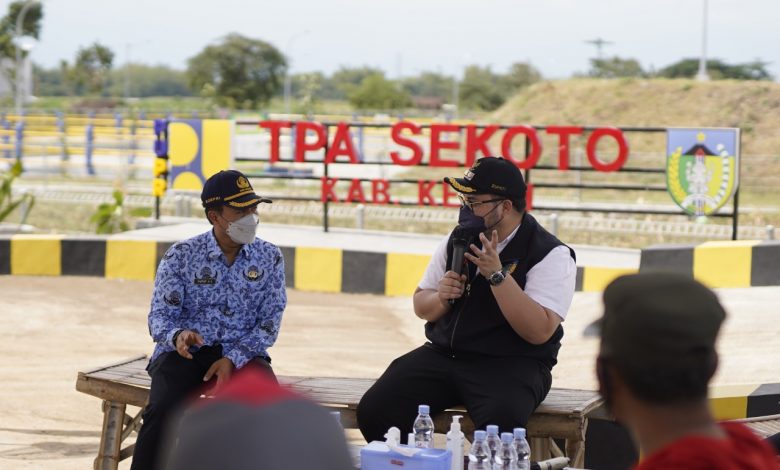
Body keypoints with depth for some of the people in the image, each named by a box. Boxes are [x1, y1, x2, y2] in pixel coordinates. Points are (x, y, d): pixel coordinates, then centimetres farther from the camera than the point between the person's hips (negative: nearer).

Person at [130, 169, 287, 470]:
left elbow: (269, 323, 0)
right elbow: (159, 316, -4)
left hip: (242, 354, 1)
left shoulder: (269, 257, 4)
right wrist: (178, 335, -28)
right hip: (185, 352, -1)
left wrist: (233, 359, -15)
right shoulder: (181, 256, 0)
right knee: (162, 409, -30)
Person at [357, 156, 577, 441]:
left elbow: (540, 331, -19)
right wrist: (441, 298, -5)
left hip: (511, 364, -5)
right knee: (374, 409, -15)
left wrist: (497, 275, -24)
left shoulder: (551, 255, -8)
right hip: (444, 354, 5)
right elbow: (421, 307, 19)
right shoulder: (458, 239, 10)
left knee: (500, 425, -37)